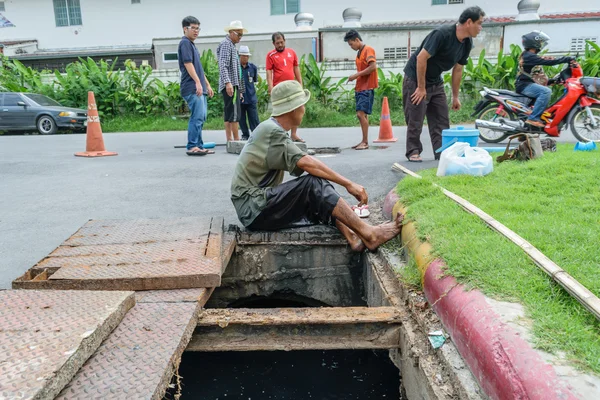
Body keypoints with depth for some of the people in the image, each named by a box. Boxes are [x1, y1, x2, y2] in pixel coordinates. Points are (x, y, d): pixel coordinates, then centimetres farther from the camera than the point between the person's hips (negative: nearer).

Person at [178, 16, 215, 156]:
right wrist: (197, 82, -23)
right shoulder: (185, 43, -5)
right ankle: (192, 147, -11)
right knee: (197, 117, -13)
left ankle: (199, 146, 13)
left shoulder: (192, 44, 24)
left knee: (201, 117, 9)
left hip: (199, 88, 10)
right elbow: (188, 63, -16)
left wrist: (207, 84, 25)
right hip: (192, 88, -10)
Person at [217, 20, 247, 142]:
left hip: (233, 85, 10)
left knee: (229, 113, 7)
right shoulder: (226, 44, -5)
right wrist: (228, 82, -28)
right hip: (230, 85, -10)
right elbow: (223, 65, -17)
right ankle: (236, 139, -12)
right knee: (234, 112, -12)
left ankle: (229, 139, 8)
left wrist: (240, 89, 24)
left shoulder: (232, 46, 25)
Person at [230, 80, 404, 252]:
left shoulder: (274, 130, 16)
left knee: (318, 196, -1)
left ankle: (351, 236, -18)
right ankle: (368, 234, -22)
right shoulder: (271, 131, -14)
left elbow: (302, 167, 13)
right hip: (254, 208, -9)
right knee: (315, 184, -22)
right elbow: (307, 163, -23)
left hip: (262, 204, 9)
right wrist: (348, 184, -20)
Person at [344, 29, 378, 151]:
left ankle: (365, 142, -10)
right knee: (362, 115, 8)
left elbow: (373, 67, -19)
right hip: (360, 87, 9)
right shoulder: (359, 52, 18)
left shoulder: (368, 50, -8)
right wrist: (355, 77, 6)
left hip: (367, 87, -9)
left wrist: (356, 75, -16)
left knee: (361, 113, -15)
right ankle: (364, 141, 12)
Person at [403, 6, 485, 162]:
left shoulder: (467, 43, 0)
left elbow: (457, 70, 8)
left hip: (436, 82, 8)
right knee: (415, 119, -4)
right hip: (415, 78, -7)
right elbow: (421, 57, -25)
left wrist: (455, 97, 9)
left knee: (442, 120, 3)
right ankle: (413, 152, 7)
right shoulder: (442, 34, -24)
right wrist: (421, 87, -22)